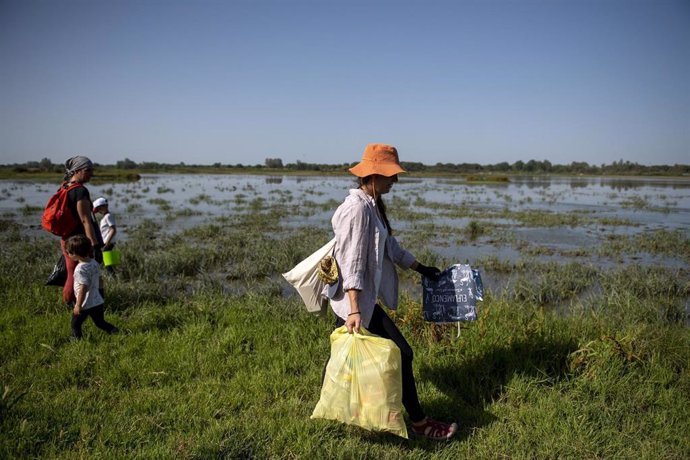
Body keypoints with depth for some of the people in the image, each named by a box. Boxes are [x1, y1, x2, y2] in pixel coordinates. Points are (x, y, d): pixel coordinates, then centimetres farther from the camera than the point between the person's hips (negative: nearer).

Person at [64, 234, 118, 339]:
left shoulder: (80, 269, -22)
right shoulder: (94, 263, 1)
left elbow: (83, 288, -23)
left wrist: (78, 305, -17)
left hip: (85, 304, -8)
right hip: (98, 302, 8)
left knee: (75, 324, 12)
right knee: (100, 322, 18)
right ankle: (115, 331, 4)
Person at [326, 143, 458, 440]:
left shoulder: (372, 205, 11)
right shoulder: (357, 208, -20)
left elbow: (390, 246, 20)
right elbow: (352, 263, -25)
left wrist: (421, 268, 26)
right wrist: (355, 310, -29)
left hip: (353, 300, 10)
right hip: (357, 300, -10)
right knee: (401, 353, -2)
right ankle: (419, 423, 12)